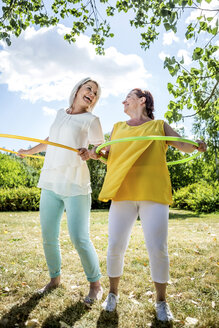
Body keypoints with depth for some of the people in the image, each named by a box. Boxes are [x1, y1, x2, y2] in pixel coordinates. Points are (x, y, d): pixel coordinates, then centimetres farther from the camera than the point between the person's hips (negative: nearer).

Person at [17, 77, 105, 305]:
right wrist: (30, 151, 41)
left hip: (75, 185, -5)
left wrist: (89, 152, -25)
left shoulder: (91, 120, 3)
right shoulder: (60, 114, 16)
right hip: (50, 183, 5)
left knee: (79, 238, -9)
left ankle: (95, 285, 11)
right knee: (48, 237, 7)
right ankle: (55, 278, 29)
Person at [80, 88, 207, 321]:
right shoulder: (118, 127, 21)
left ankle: (161, 301, 20)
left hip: (153, 194, -2)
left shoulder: (159, 126, 12)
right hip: (123, 193, 3)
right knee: (115, 247, 1)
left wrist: (197, 145, -17)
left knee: (157, 249, -4)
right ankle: (113, 293, 27)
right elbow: (108, 155, 21)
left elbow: (184, 145, 5)